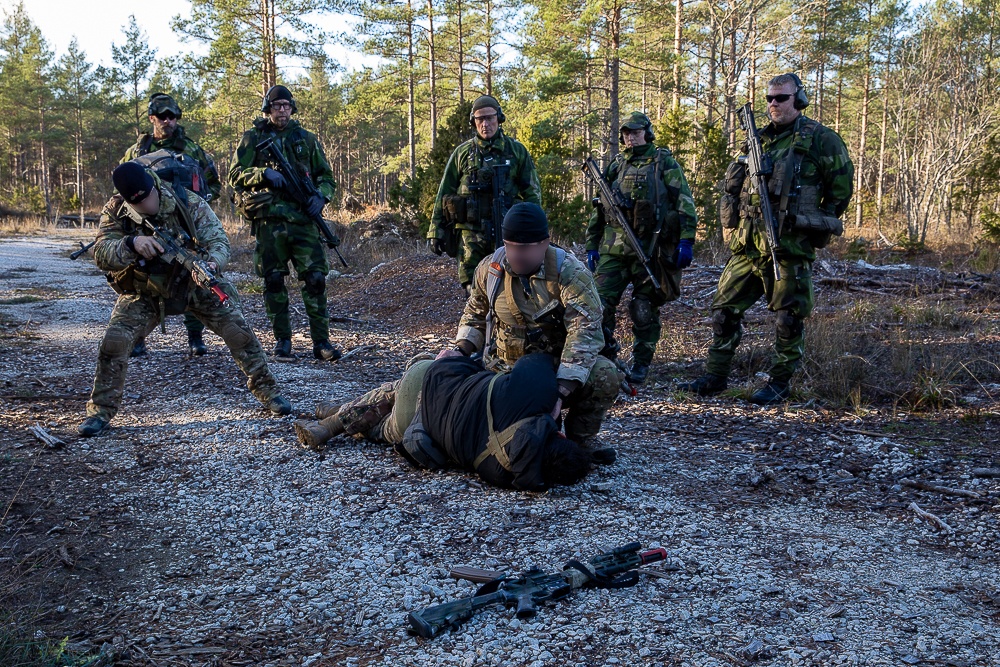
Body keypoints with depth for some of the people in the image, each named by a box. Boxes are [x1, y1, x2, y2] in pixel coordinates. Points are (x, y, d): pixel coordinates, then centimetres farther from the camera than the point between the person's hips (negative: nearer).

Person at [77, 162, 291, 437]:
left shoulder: (188, 203, -22)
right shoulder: (115, 212, -16)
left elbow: (219, 241, -23)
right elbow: (101, 255, -23)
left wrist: (212, 263, -46)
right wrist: (131, 244, -43)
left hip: (193, 282, -1)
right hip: (145, 292, 1)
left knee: (238, 330, -11)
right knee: (114, 340, -15)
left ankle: (267, 391, 9)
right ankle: (101, 410, 3)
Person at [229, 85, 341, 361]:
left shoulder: (307, 139, 14)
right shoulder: (252, 138, 8)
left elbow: (326, 177, 17)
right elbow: (235, 175, 2)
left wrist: (320, 196, -4)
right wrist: (264, 174, -15)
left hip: (304, 220, 1)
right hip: (269, 221, -1)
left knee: (315, 278, -6)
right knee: (273, 281, 4)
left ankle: (321, 341, -1)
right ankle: (282, 340, 15)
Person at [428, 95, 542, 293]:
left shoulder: (516, 151, 6)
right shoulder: (462, 153, 8)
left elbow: (532, 193, 7)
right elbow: (444, 193, 10)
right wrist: (436, 231, 5)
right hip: (471, 233, 1)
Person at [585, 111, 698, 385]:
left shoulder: (664, 163, 4)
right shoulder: (614, 166, 16)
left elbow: (684, 204, -2)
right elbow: (598, 210, 19)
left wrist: (686, 241, -12)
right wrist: (591, 246, 14)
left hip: (650, 248, -3)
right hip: (613, 248, 3)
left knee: (645, 310, 3)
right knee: (599, 303, -7)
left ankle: (641, 364, 16)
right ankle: (605, 359, 8)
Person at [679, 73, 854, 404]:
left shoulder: (820, 139, -2)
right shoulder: (759, 139, 16)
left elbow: (842, 187, 1)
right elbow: (733, 184, 25)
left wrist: (818, 226, 2)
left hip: (790, 245, -6)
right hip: (747, 244, 6)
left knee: (788, 318, 2)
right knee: (725, 308, 6)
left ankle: (779, 384, 14)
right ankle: (715, 377, 15)